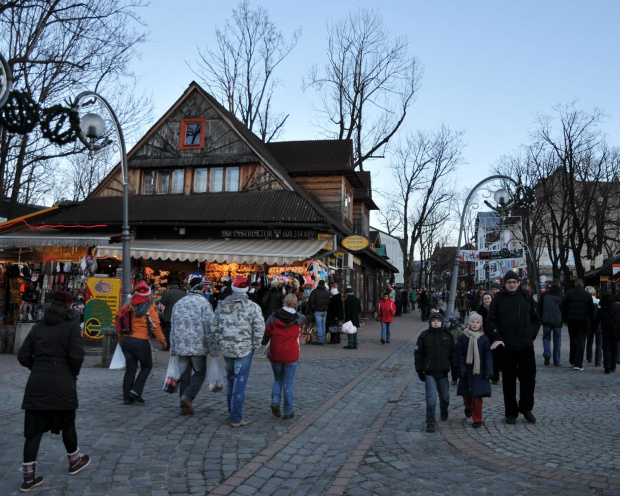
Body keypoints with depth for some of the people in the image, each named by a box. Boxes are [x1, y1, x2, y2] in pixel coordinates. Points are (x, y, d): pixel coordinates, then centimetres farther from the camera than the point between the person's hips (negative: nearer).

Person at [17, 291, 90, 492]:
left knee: (33, 428, 8)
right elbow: (76, 355, -14)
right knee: (67, 424, 15)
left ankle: (28, 476, 9)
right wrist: (74, 374, 3)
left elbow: (23, 356, 9)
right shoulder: (71, 325, -5)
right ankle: (74, 462, 33)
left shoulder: (39, 326, 11)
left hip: (36, 383, 4)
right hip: (61, 383, -4)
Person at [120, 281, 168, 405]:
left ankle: (127, 397, 12)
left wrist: (121, 339, 21)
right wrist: (162, 340, -4)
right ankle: (135, 391, 0)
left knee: (130, 368, 11)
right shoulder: (150, 308, -7)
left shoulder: (128, 306, 6)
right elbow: (155, 326, -11)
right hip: (141, 342, -5)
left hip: (126, 340, 5)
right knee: (146, 367, 13)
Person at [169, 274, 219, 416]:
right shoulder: (204, 303, -9)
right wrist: (213, 350, -6)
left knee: (184, 376, 12)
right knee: (199, 373, 11)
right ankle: (187, 397, -6)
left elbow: (173, 329, 13)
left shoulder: (178, 304, 9)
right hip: (199, 347, -5)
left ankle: (184, 406, 15)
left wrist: (173, 349, 19)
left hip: (181, 347, 5)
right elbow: (209, 328, -12)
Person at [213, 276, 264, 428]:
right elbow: (259, 328, -12)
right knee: (239, 383, 2)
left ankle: (232, 411, 34)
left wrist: (221, 343, 15)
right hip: (245, 349, -4)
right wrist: (255, 345, 1)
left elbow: (215, 327, 6)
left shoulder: (221, 306, 2)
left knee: (231, 379, 21)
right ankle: (236, 419, 8)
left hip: (226, 349, 4)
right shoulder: (252, 307, -11)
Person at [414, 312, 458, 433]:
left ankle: (444, 412, 47)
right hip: (429, 373, -3)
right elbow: (418, 354, -1)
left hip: (443, 373, 3)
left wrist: (455, 368, 3)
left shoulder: (448, 336, 3)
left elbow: (453, 353, 8)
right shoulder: (424, 336, -4)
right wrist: (419, 370, -3)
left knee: (445, 396, 17)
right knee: (431, 398, -10)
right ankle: (431, 423, 0)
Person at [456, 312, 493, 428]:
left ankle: (477, 419, 8)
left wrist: (488, 371, -8)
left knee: (477, 395, -3)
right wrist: (461, 369, -10)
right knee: (466, 393, 11)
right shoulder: (462, 337, -2)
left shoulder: (484, 339, -2)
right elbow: (459, 354, -3)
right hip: (466, 372, 1)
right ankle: (468, 407, 43)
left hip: (479, 372, -1)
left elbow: (488, 356, -1)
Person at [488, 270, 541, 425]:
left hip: (526, 346, 2)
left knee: (529, 377, 5)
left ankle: (526, 408, 26)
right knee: (509, 381, 6)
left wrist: (532, 335, 4)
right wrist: (496, 338, -10)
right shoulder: (498, 299, 1)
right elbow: (491, 320, 1)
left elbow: (536, 319, 15)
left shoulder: (526, 298, 8)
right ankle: (511, 413, 18)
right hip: (507, 347, -2)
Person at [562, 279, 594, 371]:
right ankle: (578, 364, -4)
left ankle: (572, 361, 25)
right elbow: (592, 309, 3)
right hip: (584, 321, -1)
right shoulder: (587, 294, 1)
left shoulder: (569, 294, 1)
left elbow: (564, 308, 2)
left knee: (573, 340, 15)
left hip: (572, 321, 1)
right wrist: (591, 322, 10)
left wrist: (565, 319, 10)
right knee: (581, 342, 0)